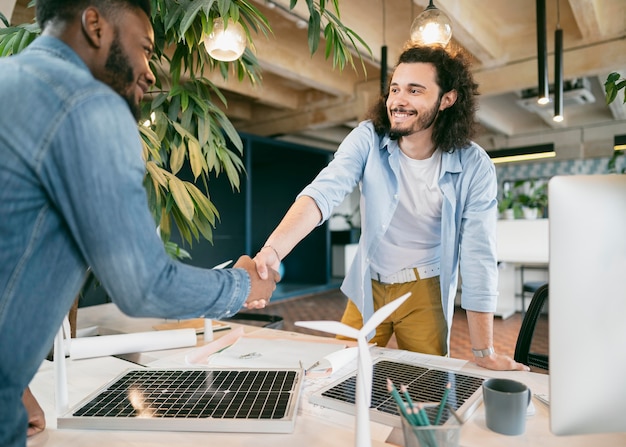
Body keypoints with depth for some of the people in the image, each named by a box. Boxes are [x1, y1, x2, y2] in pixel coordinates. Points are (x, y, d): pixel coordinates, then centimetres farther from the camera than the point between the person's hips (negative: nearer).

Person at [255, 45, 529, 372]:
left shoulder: (474, 166, -17)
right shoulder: (368, 139, -15)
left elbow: (478, 256, -15)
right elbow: (322, 193, -29)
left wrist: (484, 352, -12)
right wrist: (271, 251, -47)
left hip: (424, 293, -1)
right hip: (367, 287, 2)